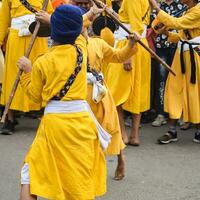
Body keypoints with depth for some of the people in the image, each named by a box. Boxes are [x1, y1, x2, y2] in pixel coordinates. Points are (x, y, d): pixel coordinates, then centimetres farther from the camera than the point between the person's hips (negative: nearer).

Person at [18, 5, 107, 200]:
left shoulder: (42, 63, -6)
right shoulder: (81, 50, 0)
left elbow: (35, 94, 5)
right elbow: (78, 34, 25)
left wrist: (27, 71, 16)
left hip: (54, 120, -2)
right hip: (80, 117, 3)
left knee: (32, 168, 9)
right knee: (82, 172, 16)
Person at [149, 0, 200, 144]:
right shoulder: (188, 12, 14)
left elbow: (176, 23, -22)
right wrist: (167, 33, 1)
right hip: (182, 55, 8)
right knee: (175, 90, 5)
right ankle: (173, 132, 8)